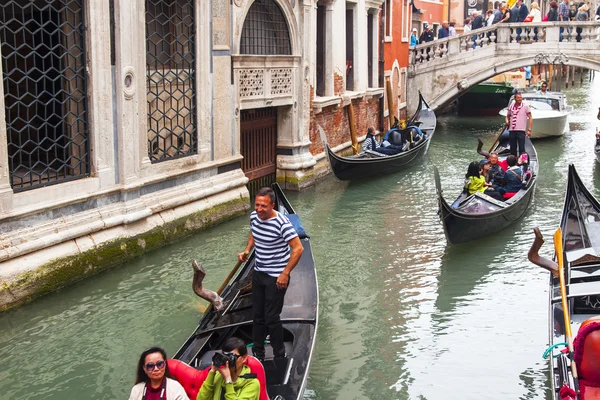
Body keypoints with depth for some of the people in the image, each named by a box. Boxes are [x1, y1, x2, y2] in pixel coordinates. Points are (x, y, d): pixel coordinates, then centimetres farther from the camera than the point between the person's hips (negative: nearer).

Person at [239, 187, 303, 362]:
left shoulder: (281, 223, -25)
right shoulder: (254, 217, -2)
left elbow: (298, 248, -24)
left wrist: (285, 274, -21)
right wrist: (247, 250, 1)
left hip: (276, 277, -7)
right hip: (258, 273, 7)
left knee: (271, 318, -1)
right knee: (257, 316, 17)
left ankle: (279, 357, 16)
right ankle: (258, 353, 32)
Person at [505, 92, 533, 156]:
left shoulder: (525, 106, 1)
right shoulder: (511, 106, 11)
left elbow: (530, 118, 1)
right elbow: (508, 116, 24)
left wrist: (529, 130, -7)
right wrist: (507, 121, 0)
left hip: (521, 130, -4)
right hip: (512, 130, 4)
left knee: (521, 148, -6)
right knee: (512, 148, 9)